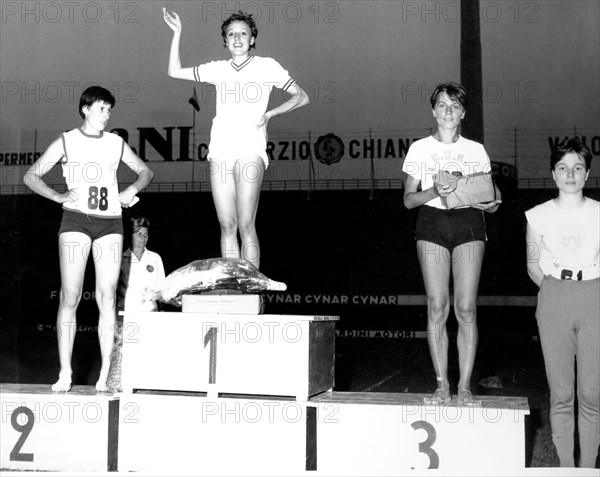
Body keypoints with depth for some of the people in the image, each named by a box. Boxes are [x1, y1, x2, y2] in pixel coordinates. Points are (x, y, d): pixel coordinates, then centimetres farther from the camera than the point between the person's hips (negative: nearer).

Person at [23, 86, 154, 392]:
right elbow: (30, 176, 7)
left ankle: (106, 375, -3)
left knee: (107, 297, -4)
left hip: (110, 223, 2)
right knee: (70, 297, -6)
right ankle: (65, 373, -2)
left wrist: (133, 189, 4)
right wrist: (59, 197, -7)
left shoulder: (116, 144, 13)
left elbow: (145, 171, 25)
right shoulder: (66, 142, 7)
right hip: (76, 220, -2)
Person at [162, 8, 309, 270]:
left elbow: (301, 97, 11)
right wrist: (177, 34, 14)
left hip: (250, 150, -3)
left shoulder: (266, 66, 8)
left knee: (245, 225, -14)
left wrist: (270, 113, -1)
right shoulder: (218, 69, 16)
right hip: (220, 152, 4)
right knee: (227, 226, 0)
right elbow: (175, 71, 20)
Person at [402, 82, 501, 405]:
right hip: (432, 223, 0)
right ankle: (442, 386, 0)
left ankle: (465, 386, -1)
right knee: (437, 306, -6)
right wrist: (434, 191, -13)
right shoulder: (420, 148, 10)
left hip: (468, 224, 1)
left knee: (466, 308, -6)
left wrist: (491, 203, -9)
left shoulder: (476, 150, 13)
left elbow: (487, 194, 14)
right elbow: (409, 199, 6)